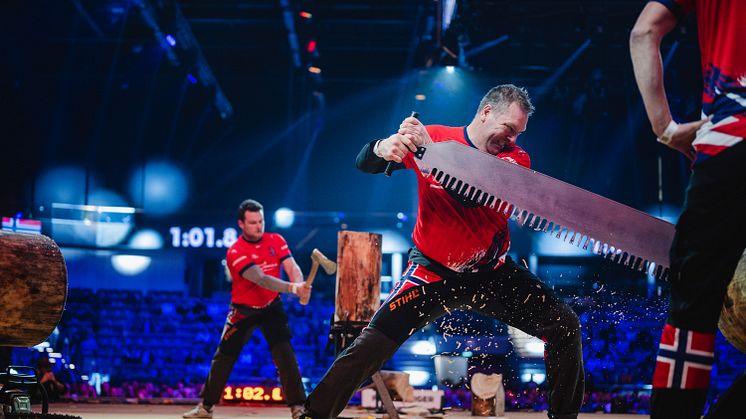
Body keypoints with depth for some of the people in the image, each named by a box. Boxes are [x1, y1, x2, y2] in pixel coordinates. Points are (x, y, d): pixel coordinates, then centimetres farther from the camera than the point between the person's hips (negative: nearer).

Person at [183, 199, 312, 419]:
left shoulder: (276, 240, -6)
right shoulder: (235, 252, -21)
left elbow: (292, 268, -16)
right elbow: (260, 279, -34)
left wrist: (301, 287, -40)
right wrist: (292, 288, -47)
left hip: (272, 307, 2)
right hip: (243, 310, -2)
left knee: (285, 355, -10)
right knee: (224, 357, 2)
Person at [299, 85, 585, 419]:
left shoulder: (515, 158, -7)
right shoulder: (432, 136, -7)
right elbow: (365, 163, -12)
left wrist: (431, 149, -37)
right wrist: (383, 148, -36)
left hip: (492, 273, 2)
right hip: (432, 273, -2)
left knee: (565, 326, -6)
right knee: (372, 346, -16)